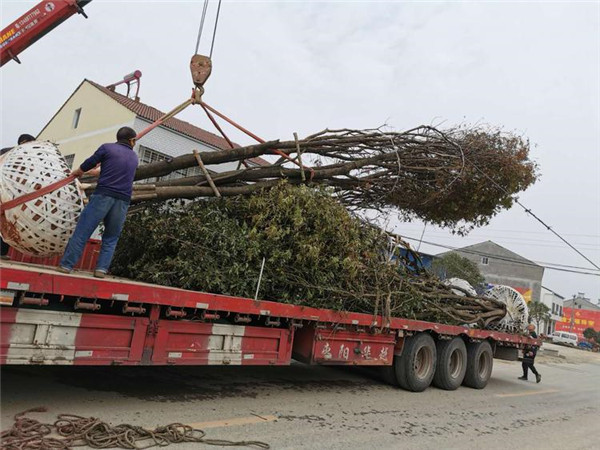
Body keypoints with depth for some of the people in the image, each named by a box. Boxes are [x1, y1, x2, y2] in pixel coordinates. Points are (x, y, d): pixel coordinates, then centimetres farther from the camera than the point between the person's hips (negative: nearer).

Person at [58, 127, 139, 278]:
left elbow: (86, 166, 8)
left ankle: (66, 265, 2)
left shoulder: (107, 148, 5)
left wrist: (75, 173, 28)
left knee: (82, 231, 2)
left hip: (103, 195, -3)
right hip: (123, 201, 3)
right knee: (111, 238, 12)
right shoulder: (134, 157, 18)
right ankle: (102, 268, 1)